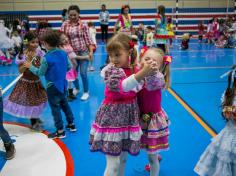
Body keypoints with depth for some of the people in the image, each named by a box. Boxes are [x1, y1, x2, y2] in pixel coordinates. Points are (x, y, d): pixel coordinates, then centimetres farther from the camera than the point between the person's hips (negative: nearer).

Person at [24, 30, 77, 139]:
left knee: (55, 108, 5)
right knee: (64, 103, 23)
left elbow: (40, 73, -11)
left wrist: (30, 66, 3)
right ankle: (71, 124, 35)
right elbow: (69, 67, 6)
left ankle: (60, 131, 14)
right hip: (63, 84, 7)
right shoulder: (63, 53, -4)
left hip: (52, 86, -6)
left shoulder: (46, 58, -21)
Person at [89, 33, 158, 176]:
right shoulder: (111, 70, -17)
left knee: (123, 159, 20)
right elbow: (121, 86, -38)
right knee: (113, 164, -3)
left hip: (128, 119, 6)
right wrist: (142, 73, -47)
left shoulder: (133, 69, 3)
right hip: (112, 119, -6)